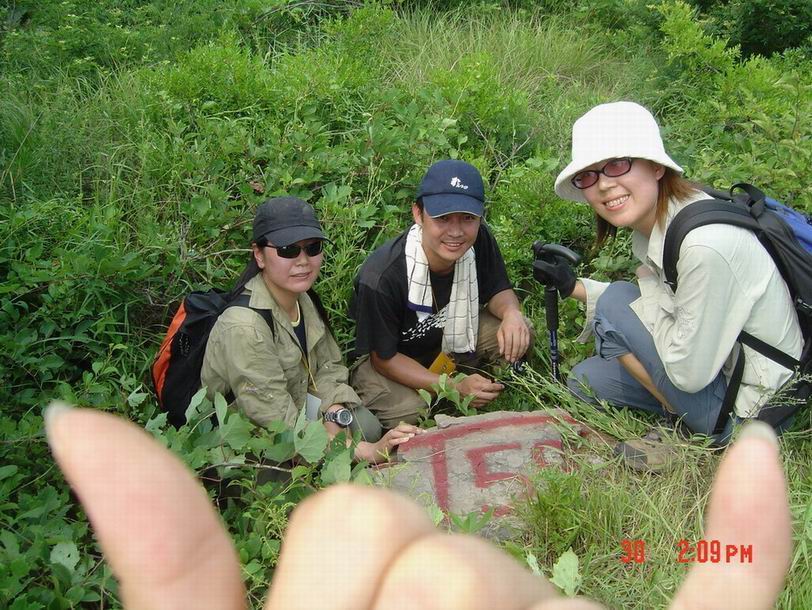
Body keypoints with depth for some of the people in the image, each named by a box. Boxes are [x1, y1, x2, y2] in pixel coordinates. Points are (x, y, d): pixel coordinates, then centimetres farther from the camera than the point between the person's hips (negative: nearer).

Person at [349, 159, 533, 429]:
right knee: (409, 414, -32)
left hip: (447, 338, 5)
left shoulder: (480, 242, -21)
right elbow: (383, 357, -23)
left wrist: (512, 312, -28)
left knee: (519, 333, -17)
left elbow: (498, 291, -2)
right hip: (384, 358, -4)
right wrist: (455, 387, -31)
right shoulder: (381, 277, -35)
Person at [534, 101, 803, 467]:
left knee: (614, 303, -16)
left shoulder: (705, 242, -31)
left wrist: (649, 287, -14)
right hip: (716, 371, 9)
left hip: (750, 409, -9)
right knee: (583, 380, 10)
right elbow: (656, 305, 11)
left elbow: (689, 373, -26)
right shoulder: (652, 224, -4)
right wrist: (573, 286, 6)